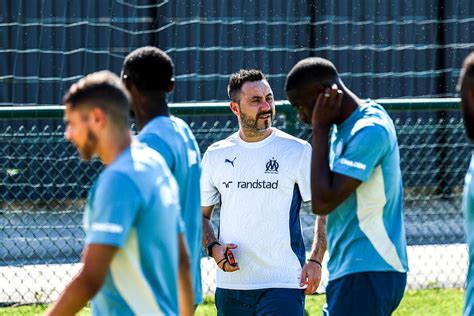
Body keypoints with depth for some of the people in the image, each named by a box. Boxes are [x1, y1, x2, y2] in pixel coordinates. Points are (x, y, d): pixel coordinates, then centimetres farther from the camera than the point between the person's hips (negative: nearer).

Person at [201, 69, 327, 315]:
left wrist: (315, 260, -10)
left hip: (283, 285, -4)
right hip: (231, 284, 4)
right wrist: (213, 248, -3)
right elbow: (200, 214, 17)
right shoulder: (216, 155, 9)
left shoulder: (297, 151, -1)